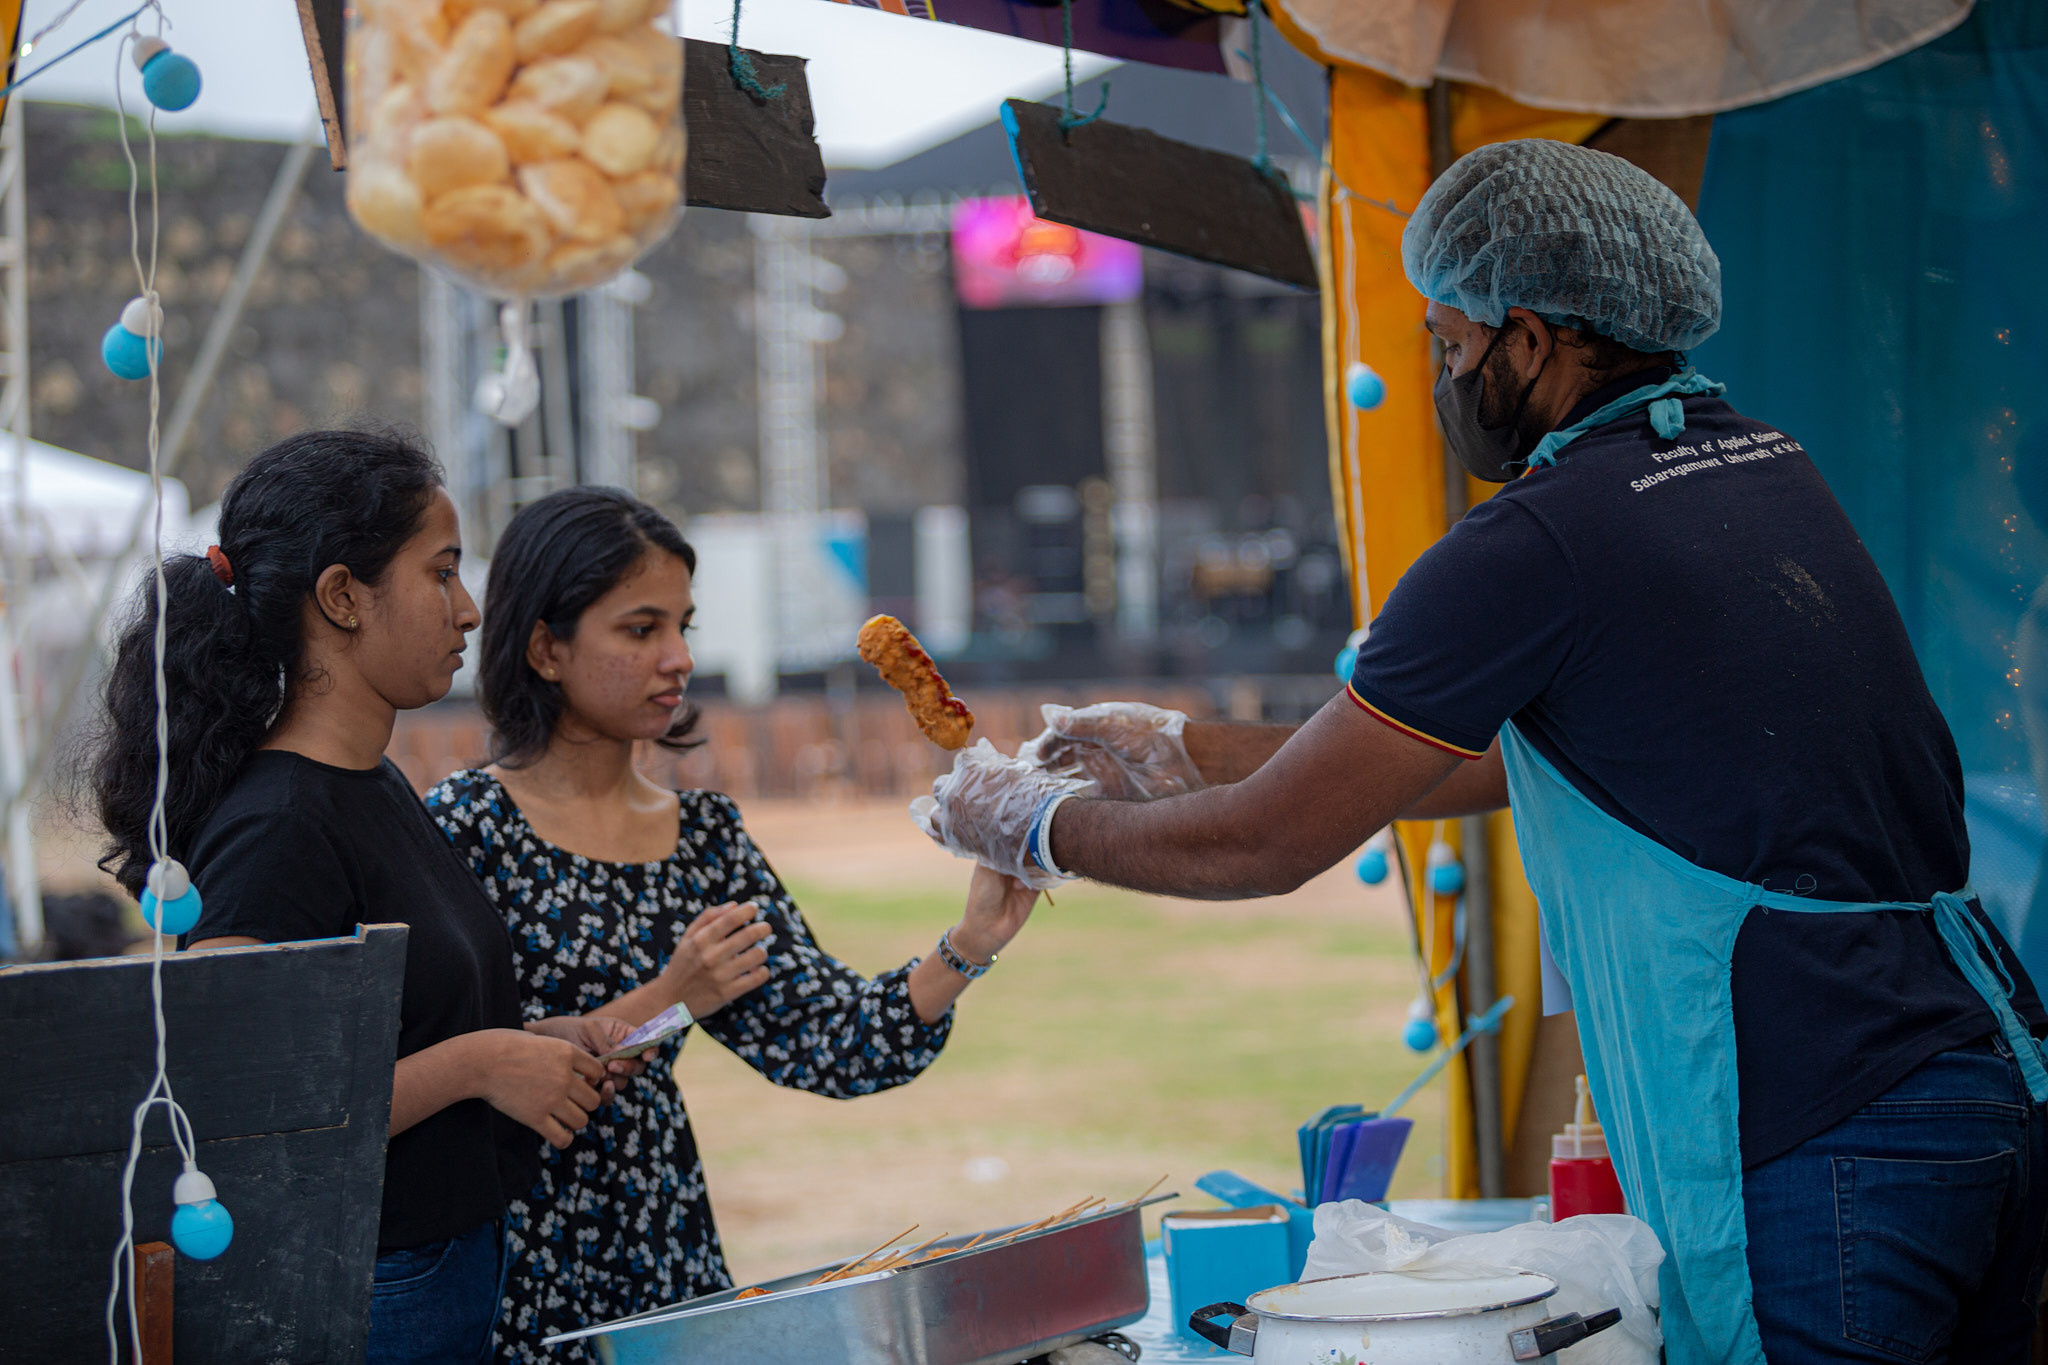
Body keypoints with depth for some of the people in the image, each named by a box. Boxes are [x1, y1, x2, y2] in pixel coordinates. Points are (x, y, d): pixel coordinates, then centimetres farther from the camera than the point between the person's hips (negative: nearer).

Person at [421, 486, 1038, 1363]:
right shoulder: (466, 827, -10)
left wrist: (969, 947, -13)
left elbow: (828, 1047, 0)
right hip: (520, 1288, -5)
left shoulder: (705, 837, 8)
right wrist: (660, 1006, -21)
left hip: (671, 1271, 6)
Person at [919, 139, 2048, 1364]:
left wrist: (1031, 824, 14)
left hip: (1823, 1157, -9)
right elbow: (1497, 761, 26)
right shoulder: (1771, 469, 16)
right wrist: (1180, 750, 30)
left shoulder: (1545, 539, -11)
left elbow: (1265, 845, -4)